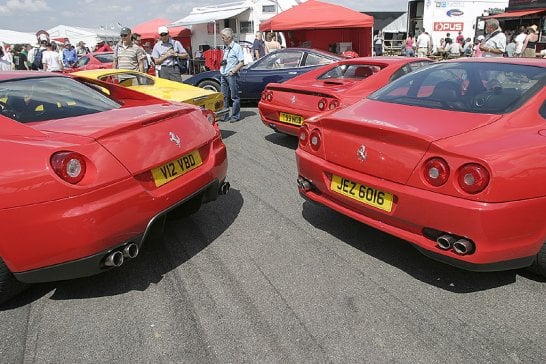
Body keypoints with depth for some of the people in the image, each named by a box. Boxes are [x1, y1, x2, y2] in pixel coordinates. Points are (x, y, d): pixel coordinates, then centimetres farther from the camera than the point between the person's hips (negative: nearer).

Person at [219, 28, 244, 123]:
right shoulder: (226, 48, 17)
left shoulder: (237, 47, -5)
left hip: (231, 75, -7)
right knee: (224, 97, 9)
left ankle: (235, 116, 3)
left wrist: (233, 70, -19)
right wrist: (221, 62, 6)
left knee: (234, 97, -2)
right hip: (223, 75, 8)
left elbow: (241, 62, -10)